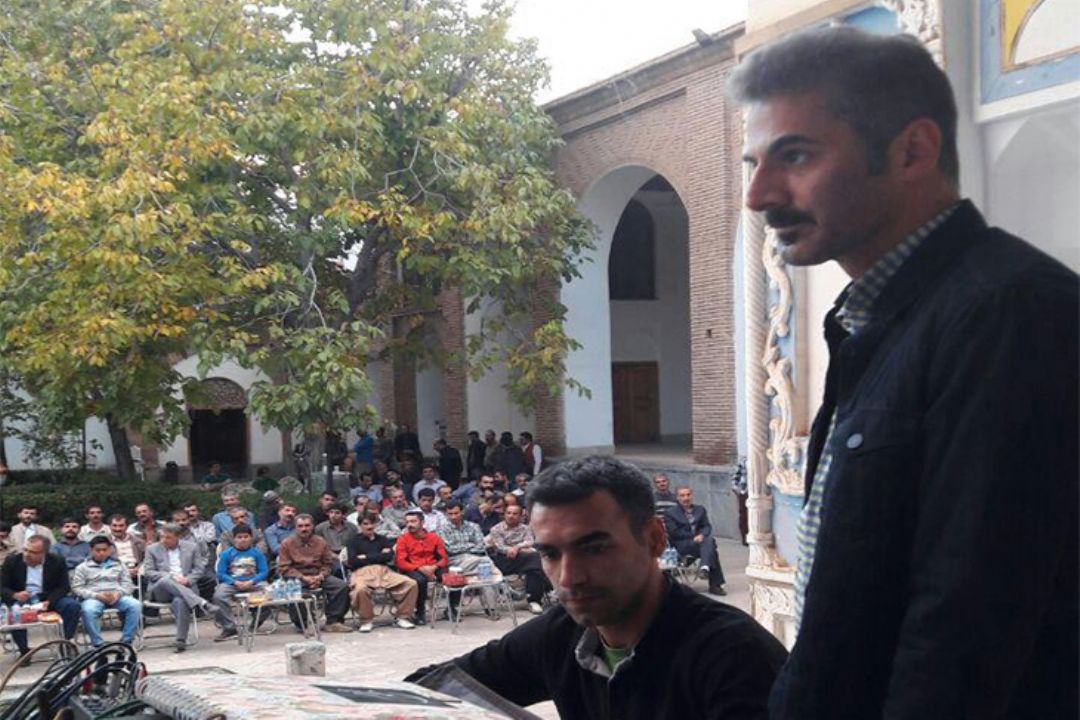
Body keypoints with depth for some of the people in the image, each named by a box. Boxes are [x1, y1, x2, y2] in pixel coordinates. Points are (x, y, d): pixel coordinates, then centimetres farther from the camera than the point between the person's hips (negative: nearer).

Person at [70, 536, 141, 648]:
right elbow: (77, 588, 3)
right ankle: (98, 643, -27)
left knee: (135, 605, -28)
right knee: (88, 610, -38)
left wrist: (118, 593, -9)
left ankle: (126, 641, -20)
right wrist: (96, 595, -12)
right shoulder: (83, 567, 13)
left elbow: (127, 584, 14)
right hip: (93, 597, -2)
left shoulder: (118, 565, 21)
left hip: (117, 596, 2)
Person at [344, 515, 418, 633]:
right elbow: (352, 561, -2)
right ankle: (366, 621, -17)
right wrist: (379, 556, 2)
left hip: (384, 570, 4)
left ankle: (403, 618, -6)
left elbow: (389, 556, 5)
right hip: (362, 572, -3)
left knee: (411, 583, -19)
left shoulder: (383, 540, 24)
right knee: (360, 589, -40)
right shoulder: (354, 540, 14)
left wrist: (365, 557, 1)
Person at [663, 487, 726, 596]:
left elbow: (707, 527, 9)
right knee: (710, 546, -30)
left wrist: (701, 535, -15)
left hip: (699, 541, 4)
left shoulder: (700, 510, 21)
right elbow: (674, 532, -5)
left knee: (709, 540, -32)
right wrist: (694, 537, -11)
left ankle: (705, 567, -47)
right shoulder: (670, 513, 7)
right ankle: (715, 584, -36)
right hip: (681, 546, -4)